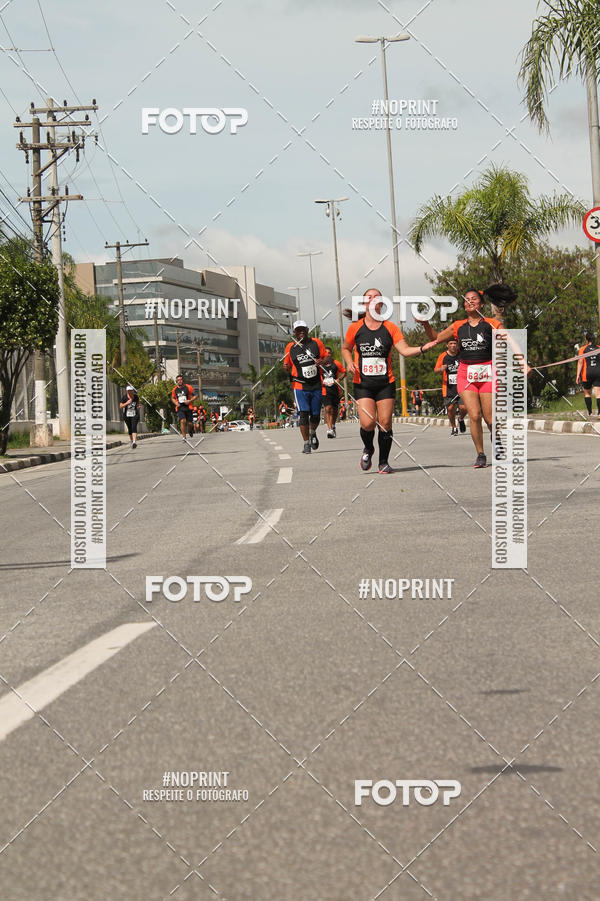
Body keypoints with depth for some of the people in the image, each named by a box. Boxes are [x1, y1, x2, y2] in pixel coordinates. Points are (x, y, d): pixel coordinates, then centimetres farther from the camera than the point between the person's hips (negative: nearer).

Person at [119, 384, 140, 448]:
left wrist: (138, 406, -3)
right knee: (130, 428, 9)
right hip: (127, 415, 0)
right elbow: (121, 406, -7)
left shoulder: (136, 397, -1)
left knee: (134, 427, -17)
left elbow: (138, 402, 19)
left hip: (135, 415, 0)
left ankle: (134, 442, -29)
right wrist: (126, 403, -22)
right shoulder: (124, 397, -8)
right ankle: (131, 440, 33)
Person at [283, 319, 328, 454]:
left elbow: (326, 357, 10)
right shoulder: (290, 347, 4)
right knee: (303, 414, -12)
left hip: (317, 386, 1)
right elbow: (287, 366, 13)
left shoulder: (316, 343, 3)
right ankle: (306, 443, -4)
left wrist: (321, 361, -13)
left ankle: (313, 433, 39)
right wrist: (286, 368, -11)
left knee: (315, 416, 7)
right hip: (300, 386, -1)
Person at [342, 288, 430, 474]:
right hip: (362, 384, -1)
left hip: (385, 383, 1)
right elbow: (346, 348, 20)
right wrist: (349, 362, 0)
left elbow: (405, 350, -2)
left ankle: (384, 462, 12)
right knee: (368, 423, -13)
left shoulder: (390, 327, 4)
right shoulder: (356, 328, 5)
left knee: (385, 423, -5)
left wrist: (422, 348, -20)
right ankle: (368, 449, 19)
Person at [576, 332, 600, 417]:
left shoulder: (583, 349, 1)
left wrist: (578, 375, -5)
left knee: (587, 393, 15)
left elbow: (580, 362, -5)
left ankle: (589, 412, 12)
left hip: (587, 373, -1)